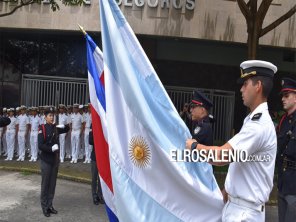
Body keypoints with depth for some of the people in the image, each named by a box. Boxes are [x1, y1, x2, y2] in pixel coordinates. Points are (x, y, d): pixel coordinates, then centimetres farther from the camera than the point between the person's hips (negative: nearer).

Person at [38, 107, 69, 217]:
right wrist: (51, 148, -25)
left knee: (52, 184, 11)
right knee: (45, 184, 3)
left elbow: (67, 129, 22)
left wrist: (63, 126, 2)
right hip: (46, 160, -5)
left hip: (55, 160, 5)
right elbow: (40, 145, -17)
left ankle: (50, 205, 21)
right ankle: (44, 207, 14)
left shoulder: (56, 128, 6)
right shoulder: (42, 129, -10)